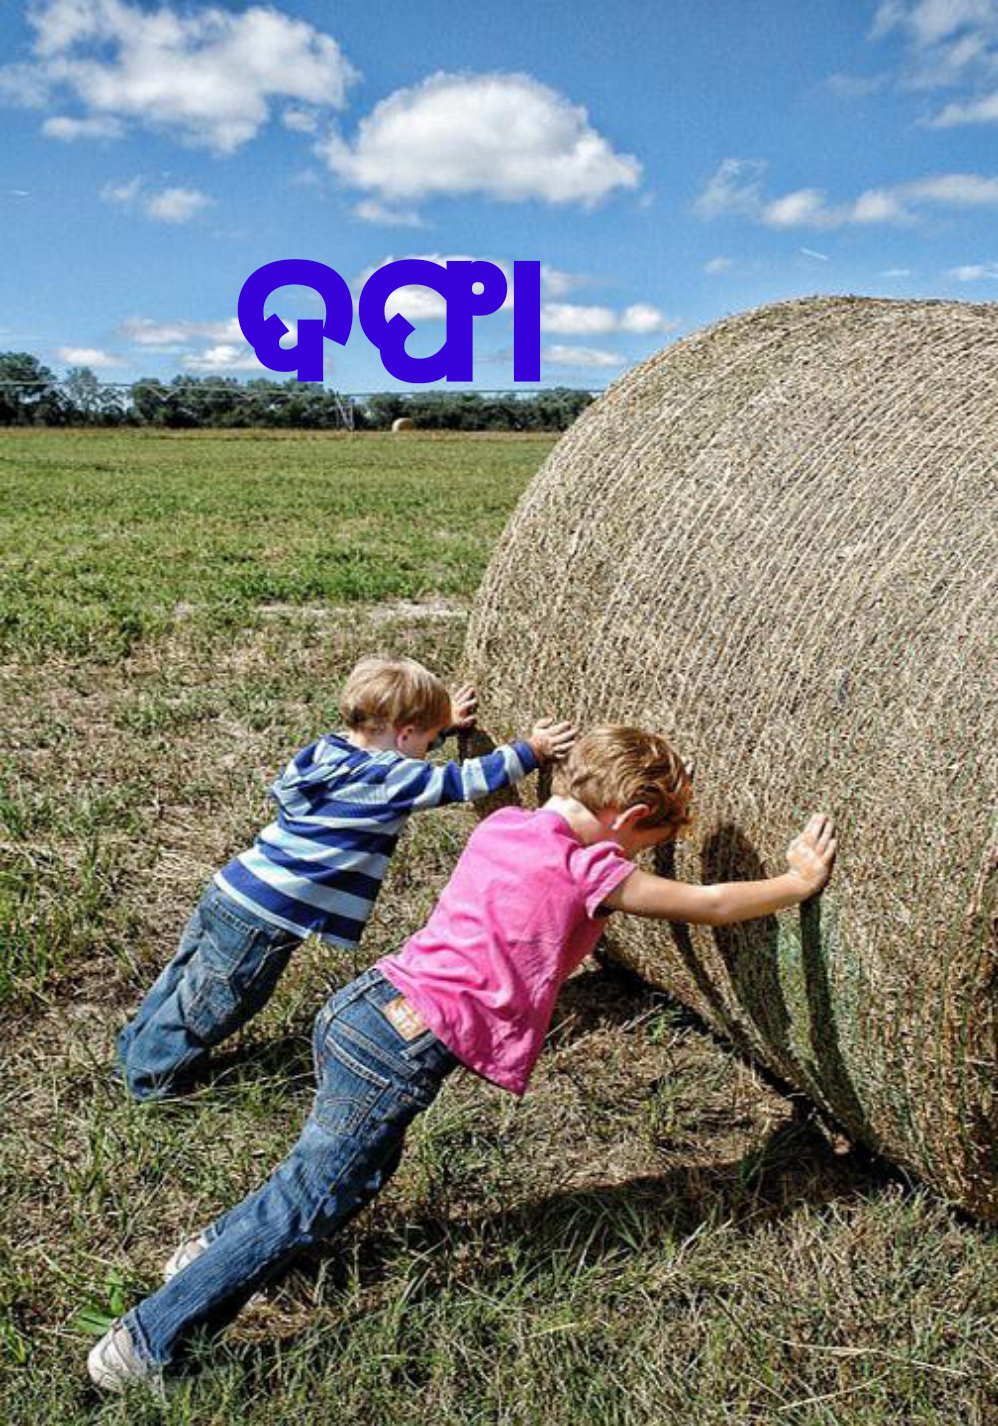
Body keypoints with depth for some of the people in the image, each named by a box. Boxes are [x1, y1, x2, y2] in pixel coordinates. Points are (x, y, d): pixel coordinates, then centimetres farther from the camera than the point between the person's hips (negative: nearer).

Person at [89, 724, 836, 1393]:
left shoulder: (504, 825, 10)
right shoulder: (590, 872, -11)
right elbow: (709, 905, -1)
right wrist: (799, 882, 14)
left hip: (360, 1006, 9)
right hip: (402, 1051, -8)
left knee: (365, 1166, 28)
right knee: (305, 1208, 7)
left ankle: (211, 1250, 43)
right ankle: (143, 1345, 17)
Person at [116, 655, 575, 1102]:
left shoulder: (330, 747, 6)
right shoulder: (386, 779, -18)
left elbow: (391, 750, 28)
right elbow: (466, 781, -12)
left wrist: (443, 723, 31)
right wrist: (530, 751, -3)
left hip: (228, 893, 8)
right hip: (263, 920, -8)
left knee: (189, 979, 25)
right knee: (213, 1005, 12)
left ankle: (138, 1048, 44)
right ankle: (153, 1077, 29)